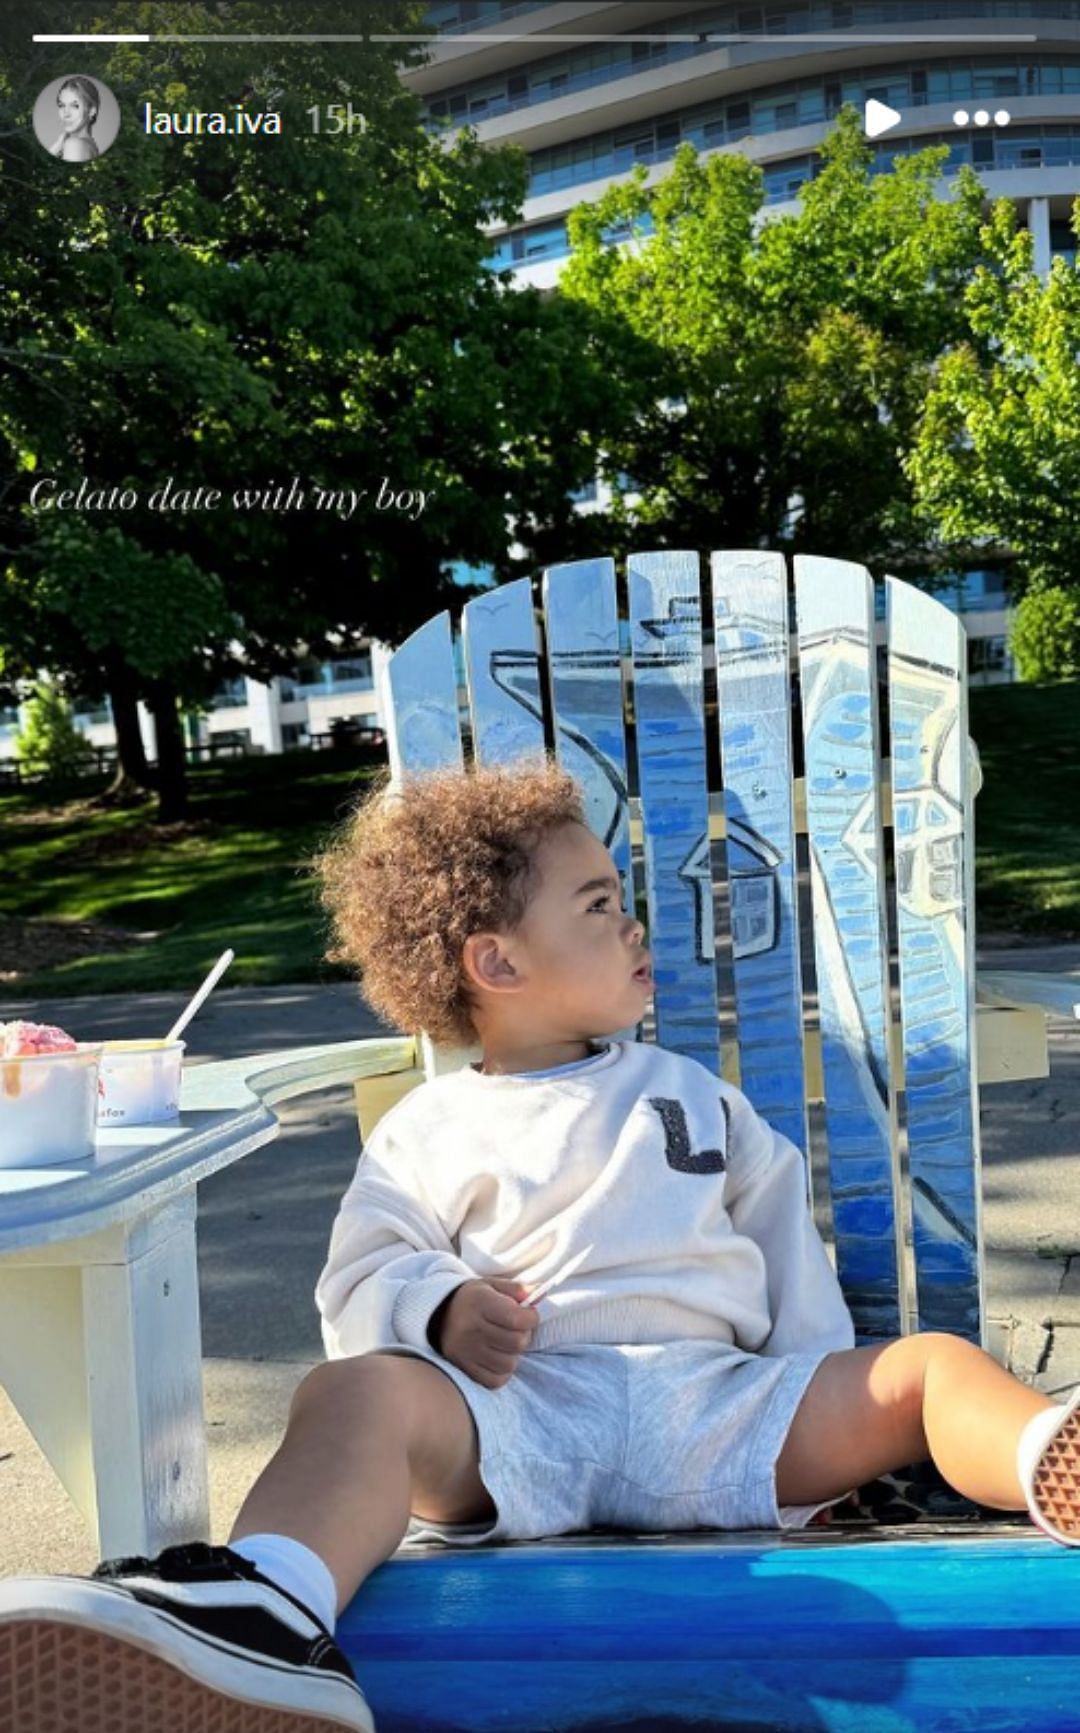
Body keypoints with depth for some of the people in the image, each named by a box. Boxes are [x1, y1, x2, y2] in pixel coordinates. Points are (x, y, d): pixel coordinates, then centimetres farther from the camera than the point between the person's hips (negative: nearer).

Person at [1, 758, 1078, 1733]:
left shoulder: (692, 1095, 27)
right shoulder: (427, 1131, 19)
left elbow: (781, 1242, 22)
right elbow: (362, 1278, 11)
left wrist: (825, 1413, 9)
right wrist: (439, 1311, -12)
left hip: (710, 1395, 3)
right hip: (518, 1408, -2)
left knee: (928, 1369, -20)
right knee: (361, 1389, -32)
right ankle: (256, 1618, -59)